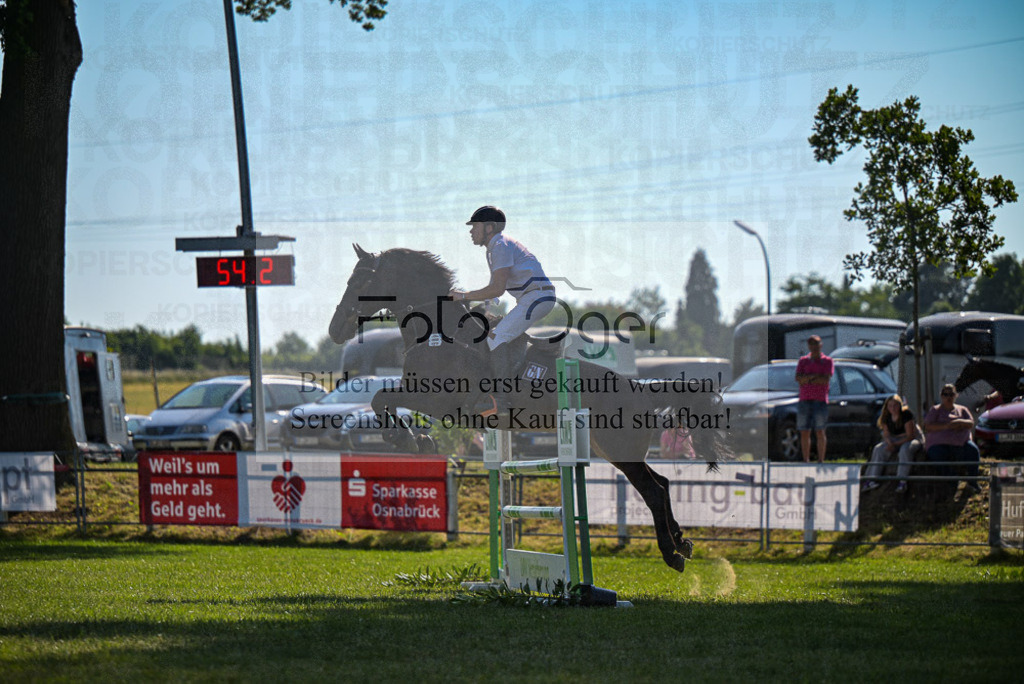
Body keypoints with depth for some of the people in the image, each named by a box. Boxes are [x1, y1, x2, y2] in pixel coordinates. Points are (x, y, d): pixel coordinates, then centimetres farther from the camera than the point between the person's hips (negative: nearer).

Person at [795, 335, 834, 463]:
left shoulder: (827, 361, 5)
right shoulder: (803, 361, 14)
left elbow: (826, 379, -8)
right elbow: (798, 378, 1)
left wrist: (807, 380, -6)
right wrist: (814, 376, -11)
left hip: (820, 401, -3)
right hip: (805, 400, 3)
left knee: (820, 432, -6)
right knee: (804, 433, 1)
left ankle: (821, 461, -3)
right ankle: (806, 461, 6)